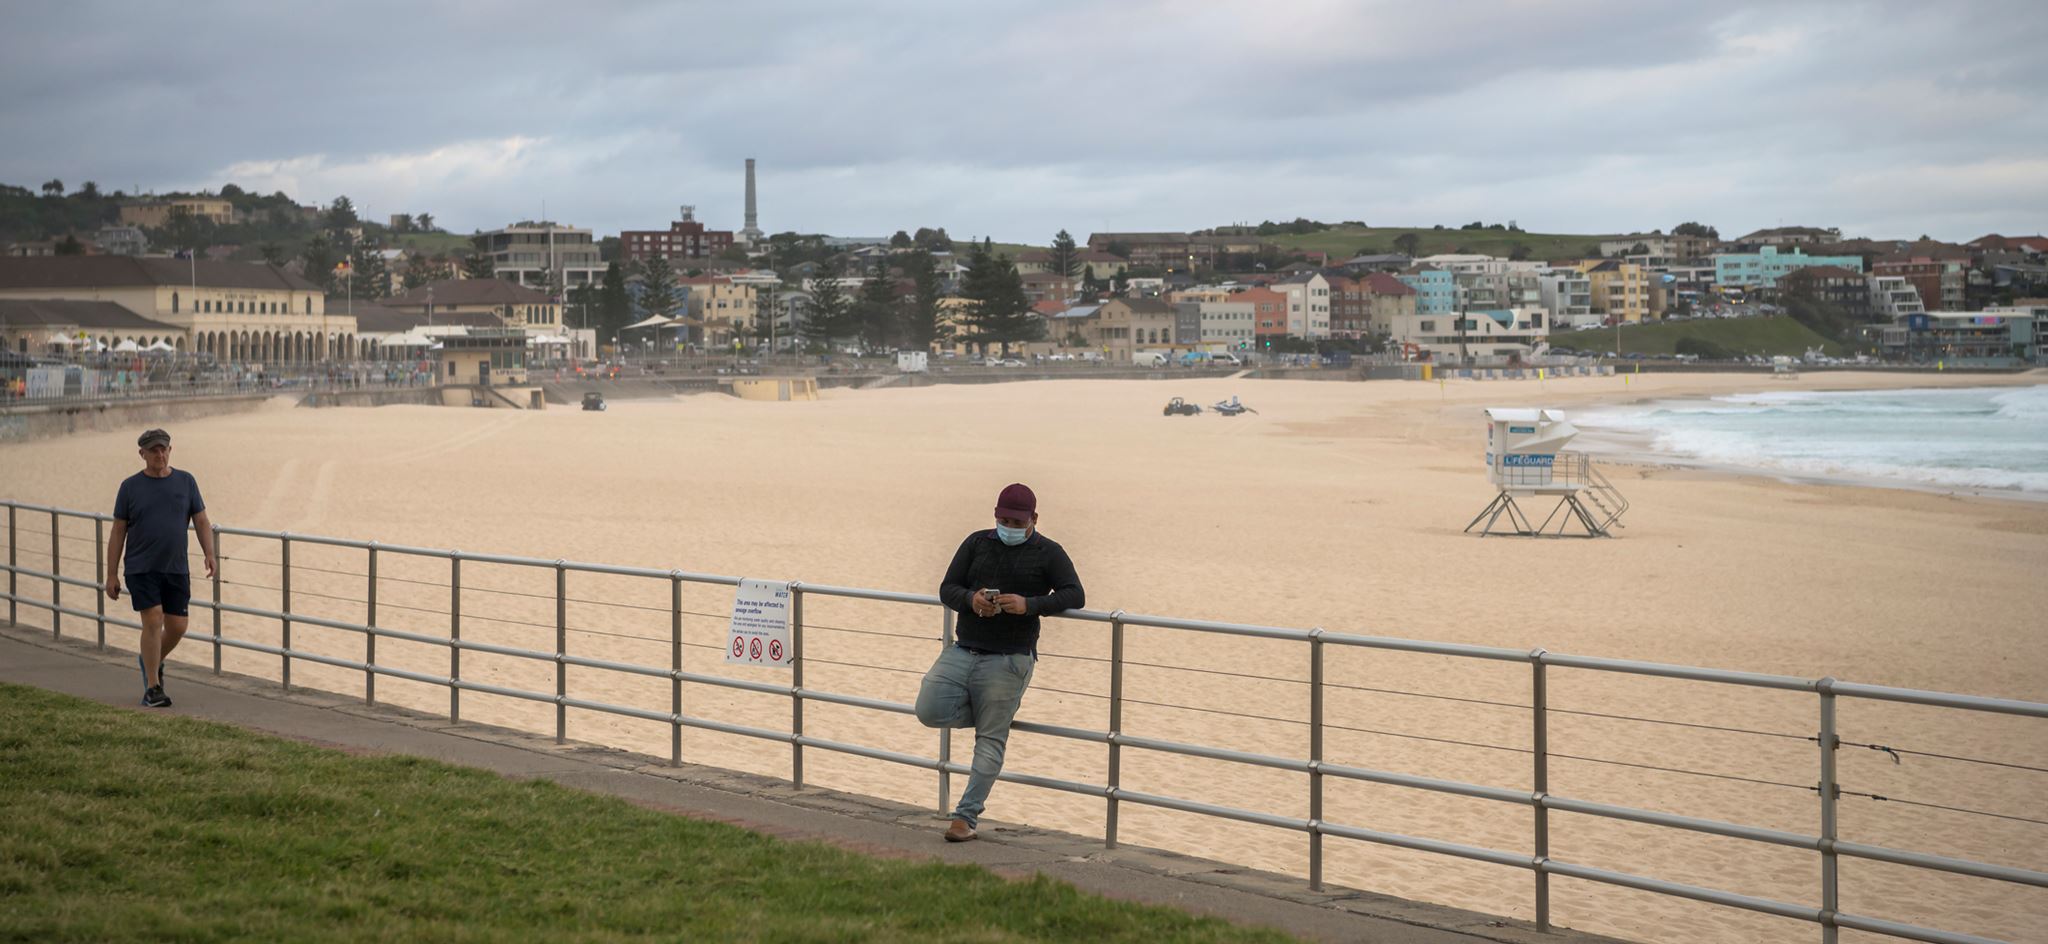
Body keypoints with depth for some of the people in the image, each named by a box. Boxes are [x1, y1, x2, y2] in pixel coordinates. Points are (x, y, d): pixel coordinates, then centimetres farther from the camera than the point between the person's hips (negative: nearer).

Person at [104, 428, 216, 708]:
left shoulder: (186, 482, 6)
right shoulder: (130, 486, 2)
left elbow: (201, 521, 8)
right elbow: (118, 532, 4)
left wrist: (209, 554, -8)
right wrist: (112, 575, 0)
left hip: (176, 569, 3)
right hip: (141, 569, -2)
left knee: (177, 626, 3)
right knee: (153, 621, -11)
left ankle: (152, 661, 33)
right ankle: (153, 688, -3)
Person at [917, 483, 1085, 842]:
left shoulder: (1048, 553, 2)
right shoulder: (976, 543, 11)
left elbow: (1075, 595, -8)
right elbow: (947, 588, 8)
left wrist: (1030, 605, -23)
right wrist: (970, 599, -16)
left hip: (1008, 660, -4)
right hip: (962, 651, 4)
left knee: (990, 739, -3)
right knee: (930, 711, -11)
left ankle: (967, 816, 3)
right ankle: (998, 714, 14)